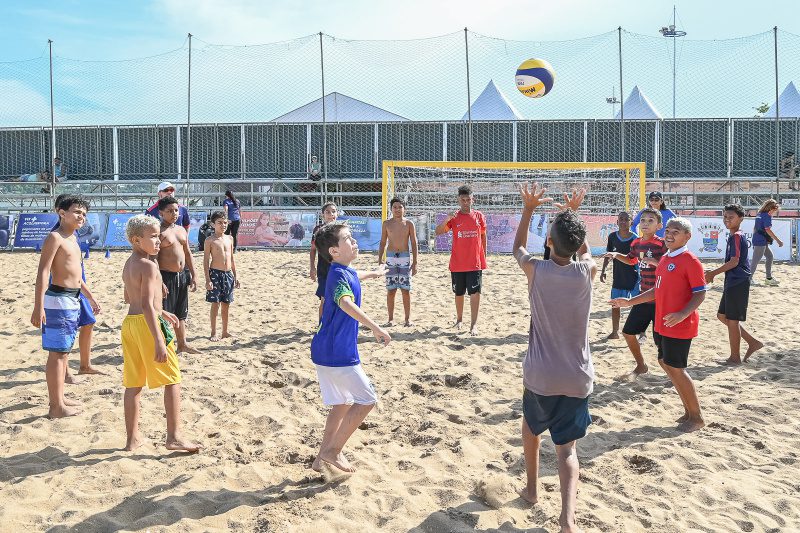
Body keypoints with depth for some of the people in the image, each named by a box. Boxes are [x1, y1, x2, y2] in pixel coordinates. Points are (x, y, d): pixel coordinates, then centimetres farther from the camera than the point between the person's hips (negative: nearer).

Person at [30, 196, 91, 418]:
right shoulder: (55, 237, -13)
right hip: (58, 300, -10)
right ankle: (56, 406, 1)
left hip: (73, 300, 10)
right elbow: (42, 272, -19)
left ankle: (59, 397, 27)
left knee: (63, 351, 16)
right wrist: (38, 307, -25)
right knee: (57, 353, -4)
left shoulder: (72, 238, 14)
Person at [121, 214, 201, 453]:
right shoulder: (148, 265, -15)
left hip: (129, 323, 9)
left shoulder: (128, 265, 15)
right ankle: (174, 437, -1)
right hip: (146, 324, -9)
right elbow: (147, 304, -22)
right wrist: (159, 341, -24)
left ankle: (132, 438, 20)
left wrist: (160, 312, 31)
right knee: (172, 380, -1)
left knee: (133, 384, 13)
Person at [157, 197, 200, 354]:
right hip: (166, 276, -8)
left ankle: (182, 344, 30)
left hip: (182, 275, 8)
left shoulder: (182, 230, 12)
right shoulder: (159, 232, -12)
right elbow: (153, 258, -17)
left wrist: (193, 275, 13)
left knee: (181, 313, 18)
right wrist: (159, 282, -23)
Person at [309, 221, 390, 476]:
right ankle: (332, 451, 5)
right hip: (338, 353, -10)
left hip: (327, 351, 10)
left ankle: (323, 459, 26)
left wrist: (372, 274, 57)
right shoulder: (340, 275, -18)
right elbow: (346, 303, -40)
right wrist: (375, 327, -46)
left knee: (342, 403, 19)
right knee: (366, 400, 0)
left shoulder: (344, 272, 12)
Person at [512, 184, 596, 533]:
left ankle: (532, 489, 38)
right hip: (577, 378, 0)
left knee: (531, 427, 28)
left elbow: (518, 247, 15)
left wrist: (528, 208, 21)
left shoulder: (536, 270, -9)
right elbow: (585, 250, 20)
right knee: (567, 448, 7)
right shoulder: (587, 271, -6)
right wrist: (574, 213, 27)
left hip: (540, 376, 0)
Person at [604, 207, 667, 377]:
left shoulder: (662, 244, -14)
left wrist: (655, 261, -32)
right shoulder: (636, 243, 6)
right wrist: (617, 255, 10)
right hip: (643, 298, 7)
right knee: (628, 332, 13)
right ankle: (641, 366, 33)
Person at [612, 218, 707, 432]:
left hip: (680, 325, -9)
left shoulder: (691, 261, -13)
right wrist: (629, 302, 16)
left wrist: (683, 314, -31)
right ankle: (689, 411, 27)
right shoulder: (665, 259, 12)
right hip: (662, 324, 9)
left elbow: (700, 294, -16)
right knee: (666, 363, 14)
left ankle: (697, 417, 12)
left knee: (676, 368, -4)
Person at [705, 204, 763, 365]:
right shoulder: (736, 235, 13)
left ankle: (735, 357, 11)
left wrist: (713, 273, -15)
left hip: (738, 283, -10)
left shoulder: (736, 236, -15)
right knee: (723, 316, 16)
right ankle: (753, 342, 22)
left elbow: (734, 262, -20)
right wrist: (714, 273, 19)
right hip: (733, 282, 10)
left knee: (732, 320, 0)